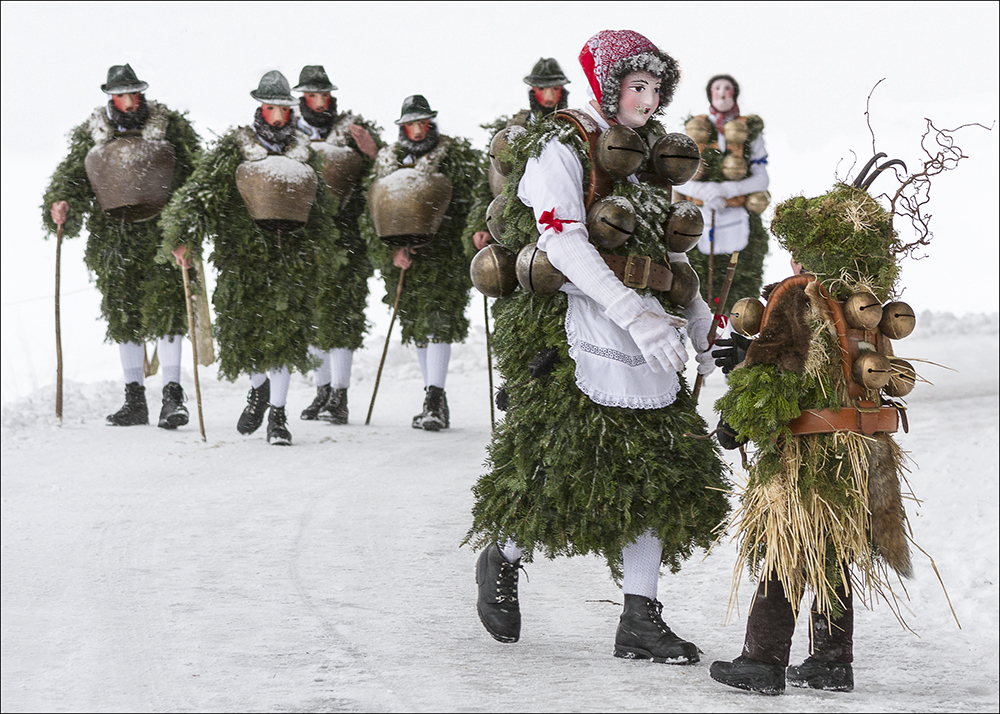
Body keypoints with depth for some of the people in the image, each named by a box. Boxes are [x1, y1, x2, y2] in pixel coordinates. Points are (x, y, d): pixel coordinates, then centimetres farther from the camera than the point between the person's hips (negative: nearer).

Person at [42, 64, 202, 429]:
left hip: (161, 230, -3)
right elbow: (72, 173, 8)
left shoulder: (168, 125, 2)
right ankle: (135, 400, 13)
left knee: (165, 307, -12)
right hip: (114, 234, 4)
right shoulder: (92, 133, 10)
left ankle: (173, 395, -9)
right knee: (123, 312, 5)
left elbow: (194, 174, 1)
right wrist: (61, 201, -13)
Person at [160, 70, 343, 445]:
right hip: (243, 249, -1)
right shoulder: (235, 147, 2)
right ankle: (258, 387, 31)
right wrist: (183, 233, -17)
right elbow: (201, 188, -6)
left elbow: (322, 205, 22)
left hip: (292, 250, 1)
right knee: (244, 327, 1)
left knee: (285, 328, -4)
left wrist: (324, 248, 23)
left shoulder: (304, 151, 12)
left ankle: (277, 413, 3)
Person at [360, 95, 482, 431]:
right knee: (417, 326, 7)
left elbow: (475, 199, -1)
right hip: (404, 257, 4)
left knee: (437, 321, -15)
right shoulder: (387, 160, 10)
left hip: (446, 254, -4)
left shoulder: (457, 156, 0)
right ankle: (435, 403, 15)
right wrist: (392, 248, -3)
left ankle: (435, 400, -16)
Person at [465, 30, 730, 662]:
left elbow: (671, 251, 26)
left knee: (656, 468, 2)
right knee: (565, 462, -11)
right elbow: (562, 243, -18)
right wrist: (635, 315, -28)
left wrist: (701, 324, 16)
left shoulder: (648, 153, 19)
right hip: (577, 323, -7)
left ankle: (641, 621, 6)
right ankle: (502, 559, 18)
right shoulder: (561, 147, -5)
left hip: (646, 327, 7)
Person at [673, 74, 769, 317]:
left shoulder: (750, 131, 11)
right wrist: (705, 192, -14)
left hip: (738, 222, -1)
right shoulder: (693, 130, 13)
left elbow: (762, 178, 3)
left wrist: (726, 190, -13)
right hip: (698, 219, 1)